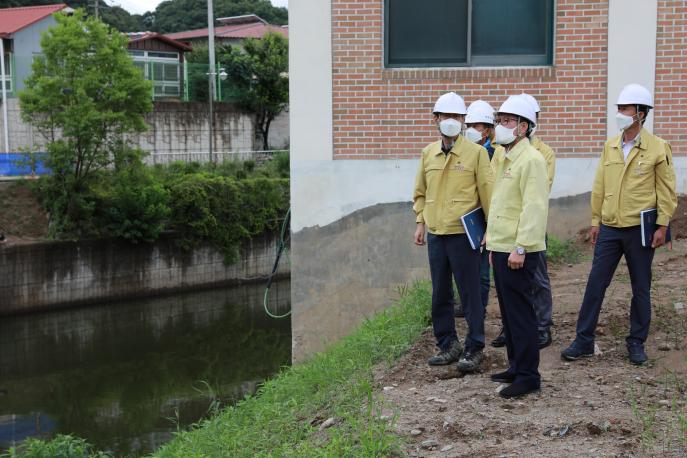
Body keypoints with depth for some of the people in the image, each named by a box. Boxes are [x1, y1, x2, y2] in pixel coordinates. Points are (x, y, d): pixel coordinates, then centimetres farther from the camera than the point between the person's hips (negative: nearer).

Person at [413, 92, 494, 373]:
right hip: (435, 234, 5)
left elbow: (488, 192, -4)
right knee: (440, 294, 12)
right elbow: (420, 192, 18)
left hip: (463, 234, -5)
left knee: (469, 294, 2)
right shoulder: (428, 153, 9)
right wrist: (420, 222, 11)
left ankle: (474, 348, 13)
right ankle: (447, 344, 25)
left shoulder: (476, 153, -5)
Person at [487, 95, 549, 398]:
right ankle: (516, 367, 26)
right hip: (501, 248, 10)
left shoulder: (531, 159, -14)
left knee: (520, 312, -5)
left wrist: (520, 247, -23)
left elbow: (534, 208, -20)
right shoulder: (505, 158, 17)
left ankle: (528, 376, 3)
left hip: (518, 252, -10)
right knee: (508, 311, 15)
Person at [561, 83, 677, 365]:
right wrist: (595, 221, 9)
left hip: (639, 229, -3)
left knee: (641, 288, 8)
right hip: (609, 228, 3)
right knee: (595, 284, 4)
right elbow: (599, 187, 10)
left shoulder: (657, 148, -6)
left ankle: (636, 342, 21)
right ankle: (584, 340, 12)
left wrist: (662, 225, -7)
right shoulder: (610, 147, 6)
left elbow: (667, 191, -3)